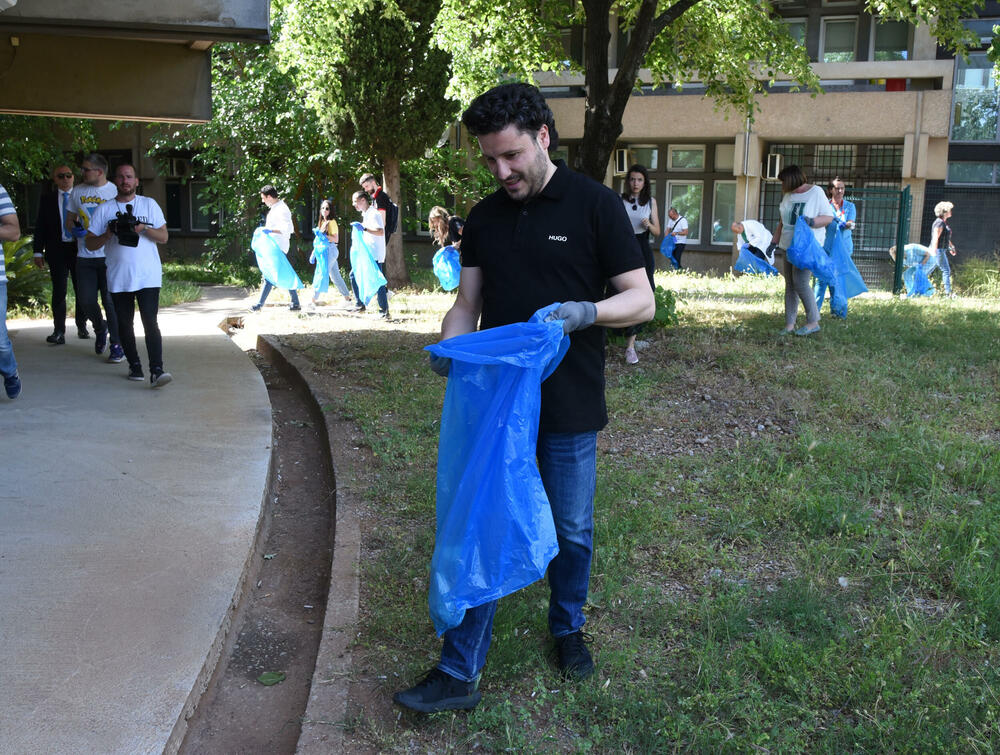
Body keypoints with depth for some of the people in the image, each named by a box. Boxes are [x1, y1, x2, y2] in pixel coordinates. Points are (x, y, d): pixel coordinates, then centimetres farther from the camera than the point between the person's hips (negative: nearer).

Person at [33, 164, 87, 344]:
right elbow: (40, 226, 7)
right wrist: (38, 251, 1)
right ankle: (59, 331, 2)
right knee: (59, 291, 0)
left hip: (79, 248, 0)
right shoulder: (47, 199, 7)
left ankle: (81, 326, 22)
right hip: (57, 250, 0)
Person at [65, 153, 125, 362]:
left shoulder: (115, 192, -2)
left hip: (109, 255, -4)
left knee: (111, 300, -4)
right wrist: (74, 229, -4)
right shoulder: (78, 191, 11)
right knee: (86, 300, 3)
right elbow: (70, 220, 18)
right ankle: (100, 328, 32)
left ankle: (117, 345, 7)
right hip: (85, 256, 4)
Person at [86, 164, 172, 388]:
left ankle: (156, 371, -19)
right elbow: (90, 243, 6)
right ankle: (134, 365, 24)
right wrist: (107, 235, -13)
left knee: (150, 323, -13)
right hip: (118, 279, 2)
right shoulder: (104, 210, 8)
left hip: (148, 277, -2)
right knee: (124, 324, 9)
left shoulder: (149, 204, 7)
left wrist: (144, 228, -15)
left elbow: (163, 237, 3)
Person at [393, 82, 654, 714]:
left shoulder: (595, 205, -7)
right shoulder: (485, 219, 6)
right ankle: (459, 673, 12)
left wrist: (584, 312, -26)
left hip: (570, 408, -3)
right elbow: (468, 303, 8)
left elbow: (642, 301, -6)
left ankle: (568, 628, 39)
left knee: (572, 531, 14)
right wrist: (450, 348, -14)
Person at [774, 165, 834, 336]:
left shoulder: (816, 192, -7)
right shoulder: (788, 195, 12)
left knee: (800, 281, -17)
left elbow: (829, 217, -8)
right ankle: (789, 324, 7)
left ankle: (813, 322, -7)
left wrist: (811, 221, -26)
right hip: (790, 245, 7)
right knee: (790, 284, 5)